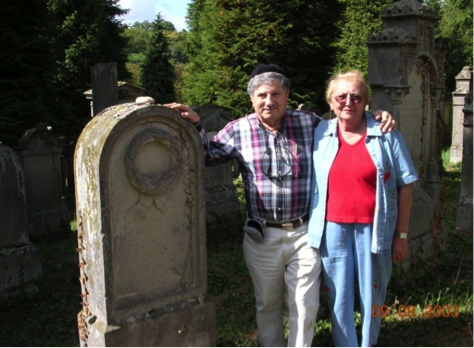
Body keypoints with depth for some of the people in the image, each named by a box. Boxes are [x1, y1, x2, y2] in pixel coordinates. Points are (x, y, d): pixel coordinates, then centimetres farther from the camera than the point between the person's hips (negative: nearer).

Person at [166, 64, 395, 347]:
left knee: (306, 304, 7)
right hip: (262, 236, 1)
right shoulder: (239, 130, -1)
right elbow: (207, 155, 6)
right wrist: (195, 124, -8)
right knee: (267, 303, 17)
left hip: (304, 233, 0)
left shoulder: (309, 123, -1)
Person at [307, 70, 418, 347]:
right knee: (339, 298, 7)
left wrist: (401, 235, -2)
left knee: (372, 296, 11)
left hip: (373, 230, -1)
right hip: (333, 229, 1)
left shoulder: (386, 134, -2)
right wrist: (311, 227, 3)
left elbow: (405, 186, 0)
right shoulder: (320, 134, 3)